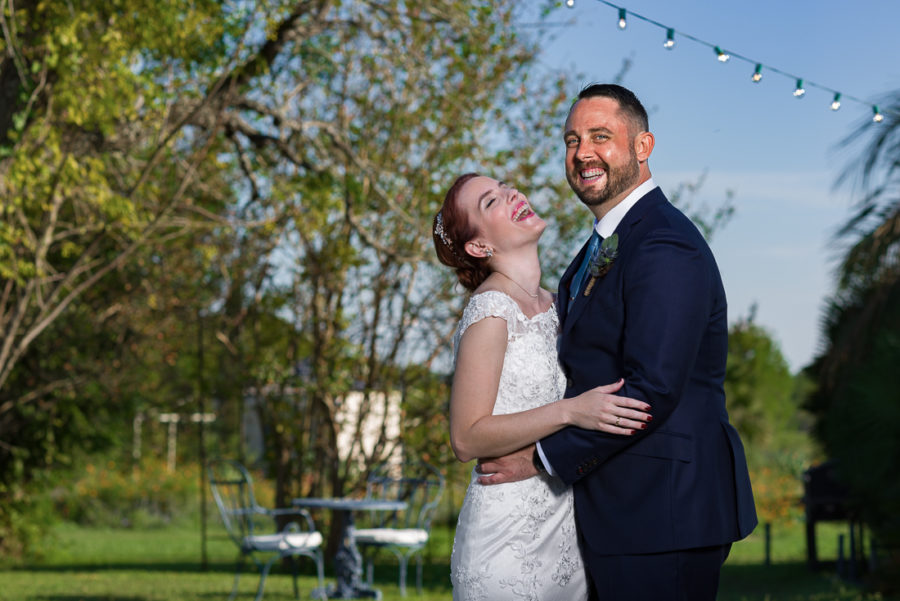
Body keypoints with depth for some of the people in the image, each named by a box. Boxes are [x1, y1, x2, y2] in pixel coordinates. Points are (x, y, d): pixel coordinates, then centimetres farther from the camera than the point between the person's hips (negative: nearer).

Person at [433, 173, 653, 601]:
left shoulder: (550, 304, 10)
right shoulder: (490, 311, -14)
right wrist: (569, 412, -25)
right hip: (510, 533, -7)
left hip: (564, 529, 7)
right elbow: (466, 439, -17)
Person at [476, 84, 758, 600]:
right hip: (621, 512, 10)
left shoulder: (666, 248, -17)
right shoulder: (604, 246, 17)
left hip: (662, 516, -10)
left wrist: (543, 458, -16)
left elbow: (653, 389, -24)